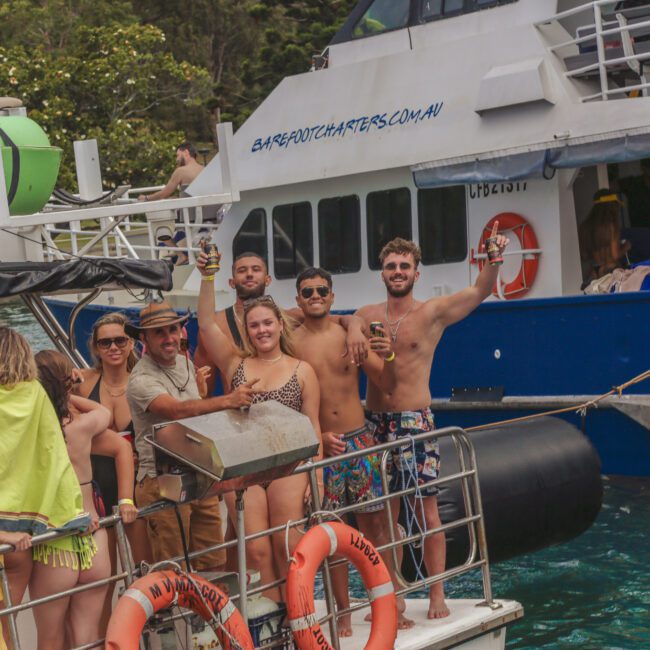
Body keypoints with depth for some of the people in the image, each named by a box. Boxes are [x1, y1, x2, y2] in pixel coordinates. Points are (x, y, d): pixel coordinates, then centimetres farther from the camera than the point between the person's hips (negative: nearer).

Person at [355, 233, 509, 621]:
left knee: (426, 507, -4)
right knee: (385, 512, 9)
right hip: (375, 423, 4)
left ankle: (437, 594, 4)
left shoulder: (431, 313, -1)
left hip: (415, 421, -3)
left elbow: (480, 291, -10)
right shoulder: (365, 317, 9)